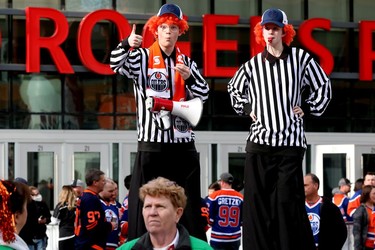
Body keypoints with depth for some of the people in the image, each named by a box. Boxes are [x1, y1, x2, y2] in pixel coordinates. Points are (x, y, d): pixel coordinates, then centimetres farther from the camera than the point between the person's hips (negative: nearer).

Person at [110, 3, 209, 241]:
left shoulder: (187, 63, 13)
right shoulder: (142, 57, 1)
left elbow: (203, 95, 10)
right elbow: (117, 65, -15)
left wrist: (188, 77, -10)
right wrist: (127, 45, -34)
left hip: (183, 143, 4)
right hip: (152, 142, -4)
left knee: (189, 204, 8)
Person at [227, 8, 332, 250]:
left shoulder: (300, 58, 1)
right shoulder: (253, 65, 7)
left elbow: (323, 86, 11)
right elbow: (234, 88, 26)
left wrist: (308, 108, 2)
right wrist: (247, 108, 12)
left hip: (290, 141, -3)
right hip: (259, 140, 3)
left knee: (288, 200, -7)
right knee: (256, 201, 1)